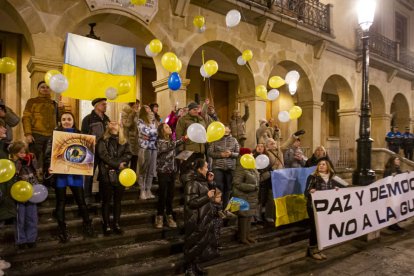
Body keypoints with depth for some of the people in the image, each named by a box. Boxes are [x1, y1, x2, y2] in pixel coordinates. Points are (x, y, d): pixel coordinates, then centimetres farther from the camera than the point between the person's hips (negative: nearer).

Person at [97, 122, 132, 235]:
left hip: (120, 175, 3)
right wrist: (117, 164, -15)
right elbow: (103, 155, -12)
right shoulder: (103, 141, 1)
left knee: (117, 201, 12)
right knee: (106, 201, 6)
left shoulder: (124, 142, 11)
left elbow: (128, 155, -3)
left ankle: (117, 224, 21)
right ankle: (106, 225, 15)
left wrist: (113, 163, -15)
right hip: (107, 174, -3)